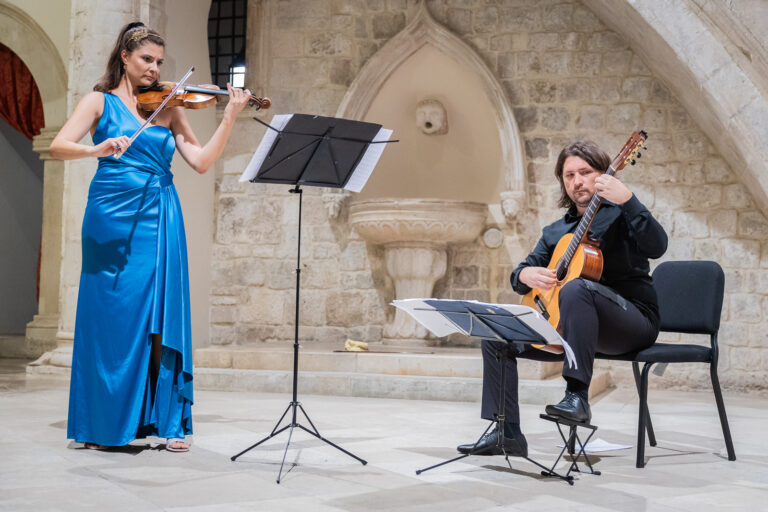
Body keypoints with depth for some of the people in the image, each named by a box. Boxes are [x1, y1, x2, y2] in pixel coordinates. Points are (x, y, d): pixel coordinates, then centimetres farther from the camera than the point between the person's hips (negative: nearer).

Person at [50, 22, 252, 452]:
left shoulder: (169, 107, 12)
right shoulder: (102, 101, 6)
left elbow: (202, 161, 2)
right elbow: (59, 147, -6)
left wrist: (230, 117, -7)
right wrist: (99, 148, -24)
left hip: (158, 220, 2)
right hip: (113, 218, -2)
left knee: (161, 315, -1)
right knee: (111, 316, 0)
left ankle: (165, 420, 5)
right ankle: (104, 424, 10)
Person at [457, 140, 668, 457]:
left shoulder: (619, 213, 0)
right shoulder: (556, 232, 18)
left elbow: (656, 247, -20)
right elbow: (520, 274, 16)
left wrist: (626, 199, -31)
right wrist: (525, 275, -10)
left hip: (633, 319, -7)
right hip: (565, 326, 7)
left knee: (575, 288, -37)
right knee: (496, 335, -4)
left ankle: (577, 395, -36)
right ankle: (505, 433, -5)